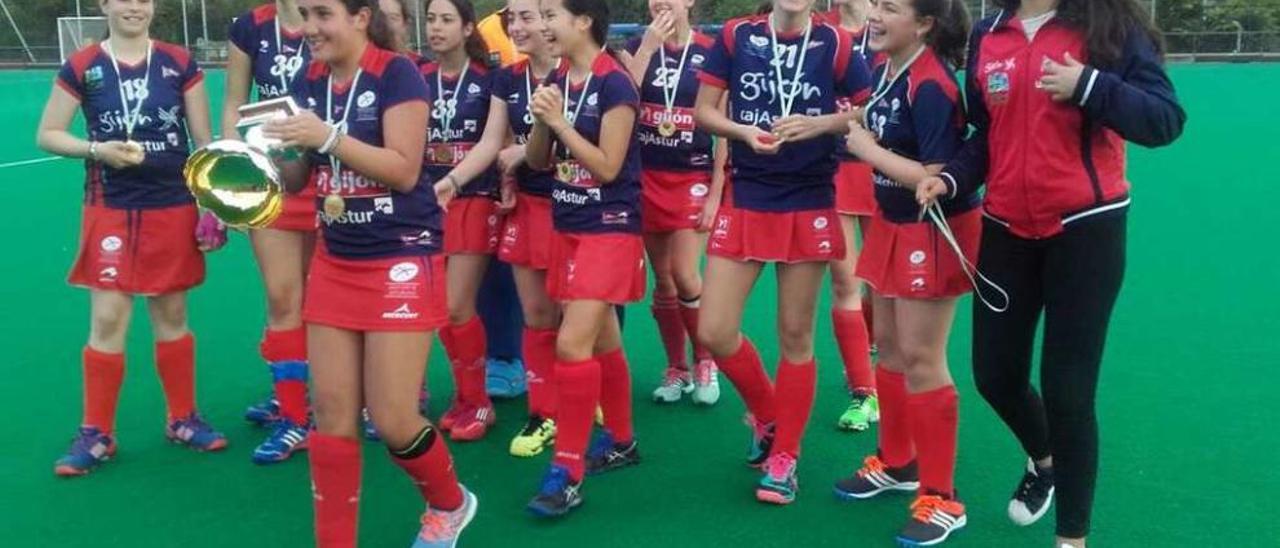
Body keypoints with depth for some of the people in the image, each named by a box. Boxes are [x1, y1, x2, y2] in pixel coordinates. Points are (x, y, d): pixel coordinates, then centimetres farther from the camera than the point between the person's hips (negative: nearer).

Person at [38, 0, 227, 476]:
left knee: (171, 316, 10)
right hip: (110, 211, -1)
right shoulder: (81, 68, -1)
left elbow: (204, 140, 4)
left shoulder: (180, 64, 1)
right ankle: (96, 434, 12)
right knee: (107, 320, -1)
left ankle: (182, 418, 24)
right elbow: (47, 135, 2)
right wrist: (96, 150, -16)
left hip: (173, 209, 1)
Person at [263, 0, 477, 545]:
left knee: (392, 419, -4)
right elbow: (301, 175, 12)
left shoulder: (396, 74, -10)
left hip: (402, 259, -6)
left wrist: (328, 137, -25)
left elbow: (405, 170, -17)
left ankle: (450, 503, 26)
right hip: (335, 262, 6)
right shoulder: (309, 81, 7)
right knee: (332, 411, 4)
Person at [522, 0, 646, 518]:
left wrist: (559, 121, -16)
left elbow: (608, 167, -17)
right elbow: (537, 161, 10)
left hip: (609, 228, -8)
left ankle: (567, 471, -4)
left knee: (572, 344, -14)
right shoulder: (555, 81, 7)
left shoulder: (615, 84, -14)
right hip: (567, 226, 8)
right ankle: (621, 441, 31)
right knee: (602, 343, 16)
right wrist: (540, 120, -9)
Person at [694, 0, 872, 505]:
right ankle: (767, 413, 27)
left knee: (796, 336, 5)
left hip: (809, 207, -1)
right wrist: (744, 132, -15)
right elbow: (703, 111, 4)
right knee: (714, 333, -2)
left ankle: (784, 457, 21)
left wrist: (822, 124, -17)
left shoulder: (835, 43, -3)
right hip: (745, 202, 2)